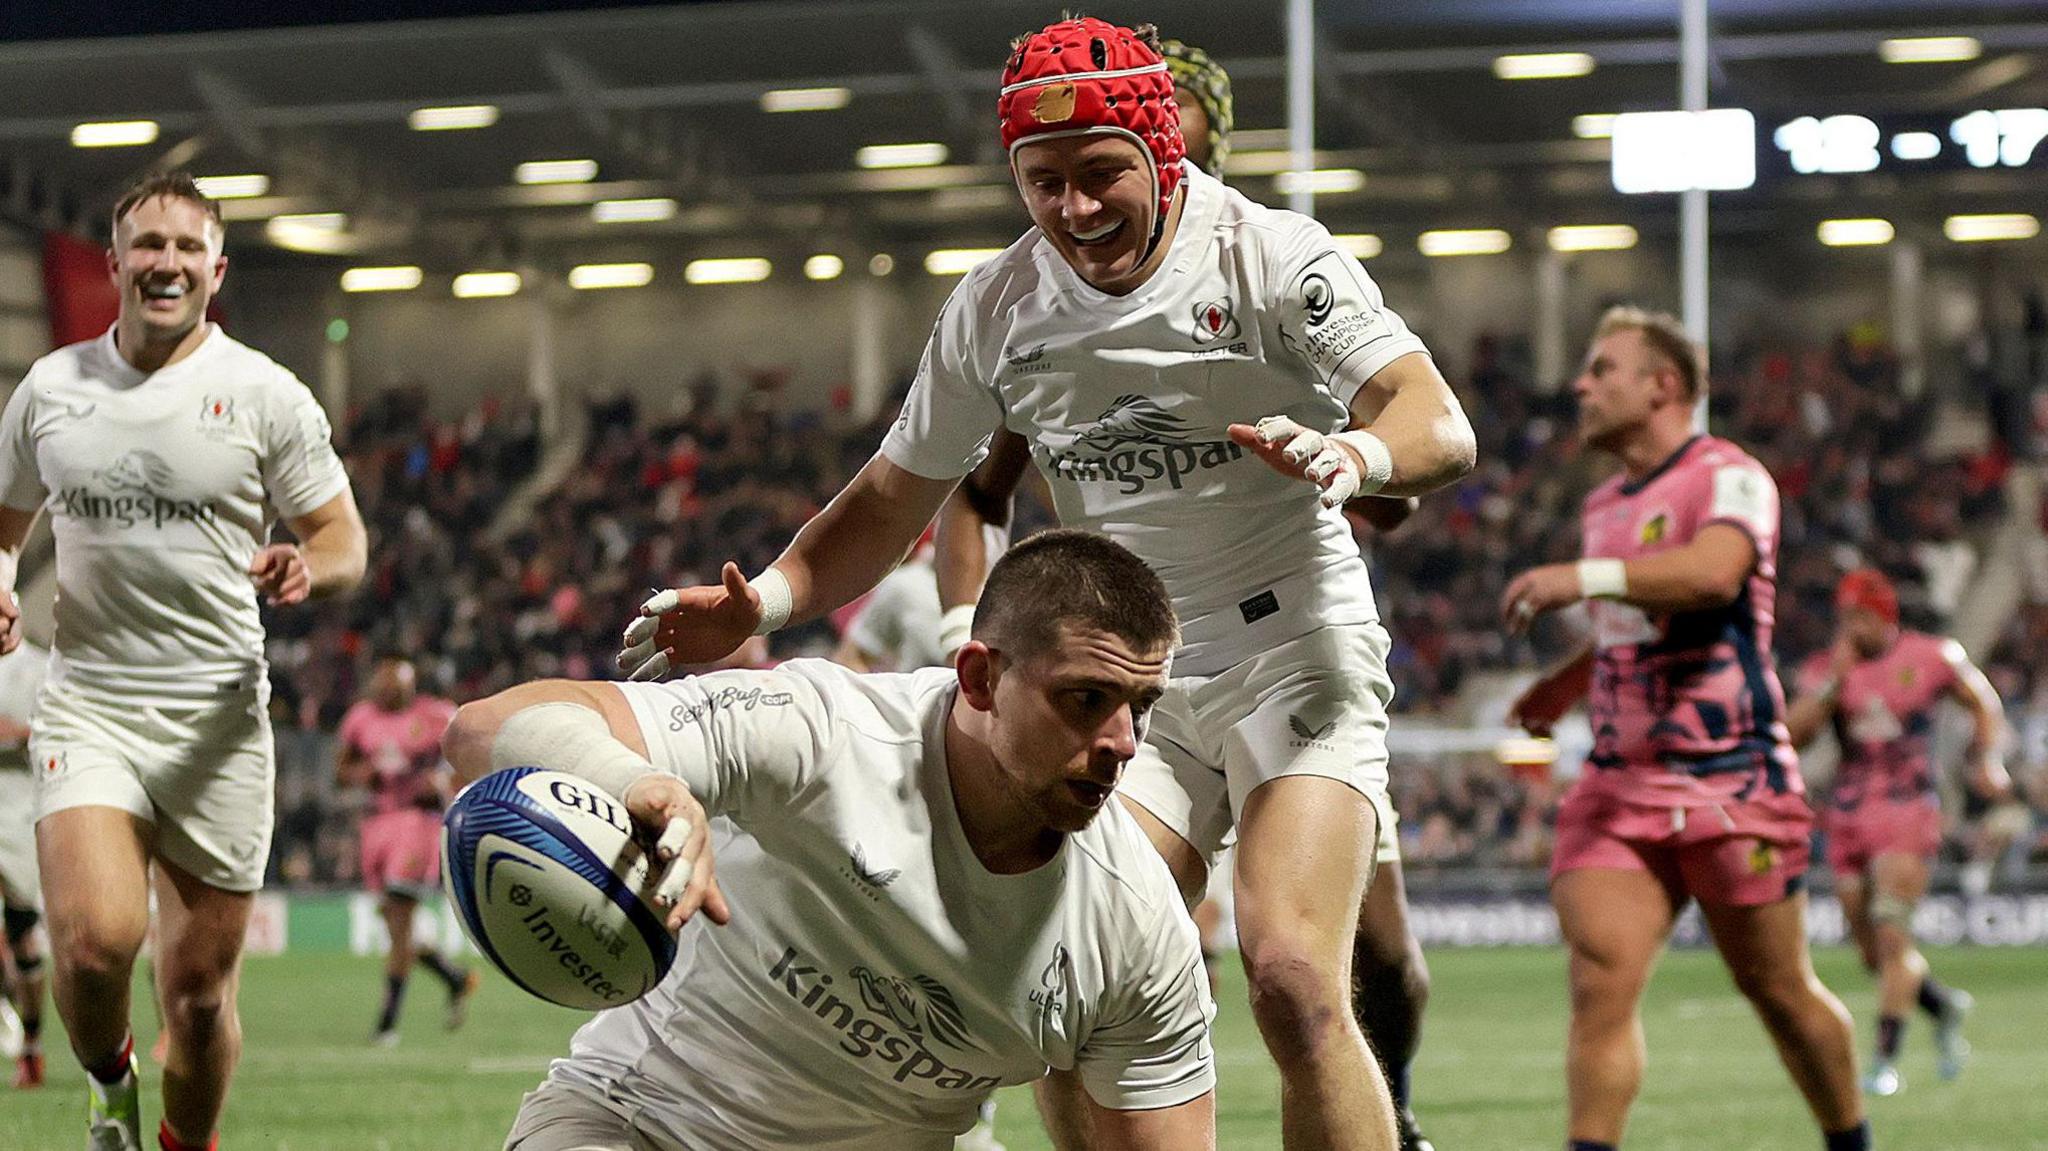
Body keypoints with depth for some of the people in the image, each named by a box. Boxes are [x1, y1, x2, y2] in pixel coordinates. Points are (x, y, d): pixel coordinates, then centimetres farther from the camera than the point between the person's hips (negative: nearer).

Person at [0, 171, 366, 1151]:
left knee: (200, 986, 4)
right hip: (88, 703, 0)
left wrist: (308, 568, -21)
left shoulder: (266, 396, 0)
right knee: (96, 938, -22)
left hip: (218, 722, 0)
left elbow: (344, 540, 3)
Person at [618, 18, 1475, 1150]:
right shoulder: (994, 309, 2)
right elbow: (892, 501, 13)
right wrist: (760, 601, -4)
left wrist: (1351, 452, -44)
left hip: (1295, 651, -4)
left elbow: (1440, 427, -21)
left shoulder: (1267, 254, -11)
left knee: (1292, 978, -24)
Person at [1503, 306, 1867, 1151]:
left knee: (1779, 990, 8)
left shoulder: (1728, 478, -9)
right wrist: (1567, 683, 25)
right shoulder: (1603, 509, 16)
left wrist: (1585, 578, -42)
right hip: (1617, 789, 6)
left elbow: (1713, 572, -32)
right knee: (1600, 982, -13)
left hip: (1732, 786, -6)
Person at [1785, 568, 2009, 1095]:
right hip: (1847, 819, 4)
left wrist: (1987, 759, 0)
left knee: (1891, 937, -15)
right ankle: (1944, 1005, 35)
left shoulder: (1931, 657, -1)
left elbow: (1984, 705, 14)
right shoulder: (1825, 668, 5)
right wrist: (1834, 678, -14)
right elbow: (1793, 735, -7)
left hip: (1909, 814, -4)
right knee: (1873, 954, 8)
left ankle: (1885, 1060, -12)